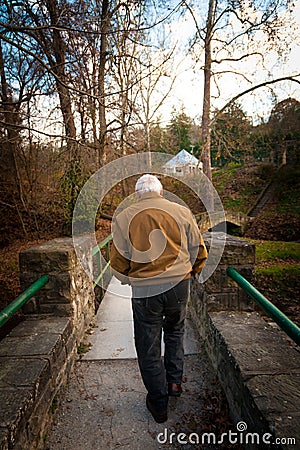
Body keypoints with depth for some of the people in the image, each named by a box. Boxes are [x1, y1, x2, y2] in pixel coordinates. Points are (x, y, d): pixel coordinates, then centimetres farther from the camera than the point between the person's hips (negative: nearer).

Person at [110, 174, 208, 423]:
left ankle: (159, 405, 31)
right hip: (179, 285, 2)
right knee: (175, 331, 30)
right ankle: (174, 381, 36)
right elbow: (199, 251, 4)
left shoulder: (123, 218, -4)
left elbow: (118, 262, -1)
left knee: (148, 348, 16)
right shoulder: (182, 212, -1)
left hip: (144, 290, -1)